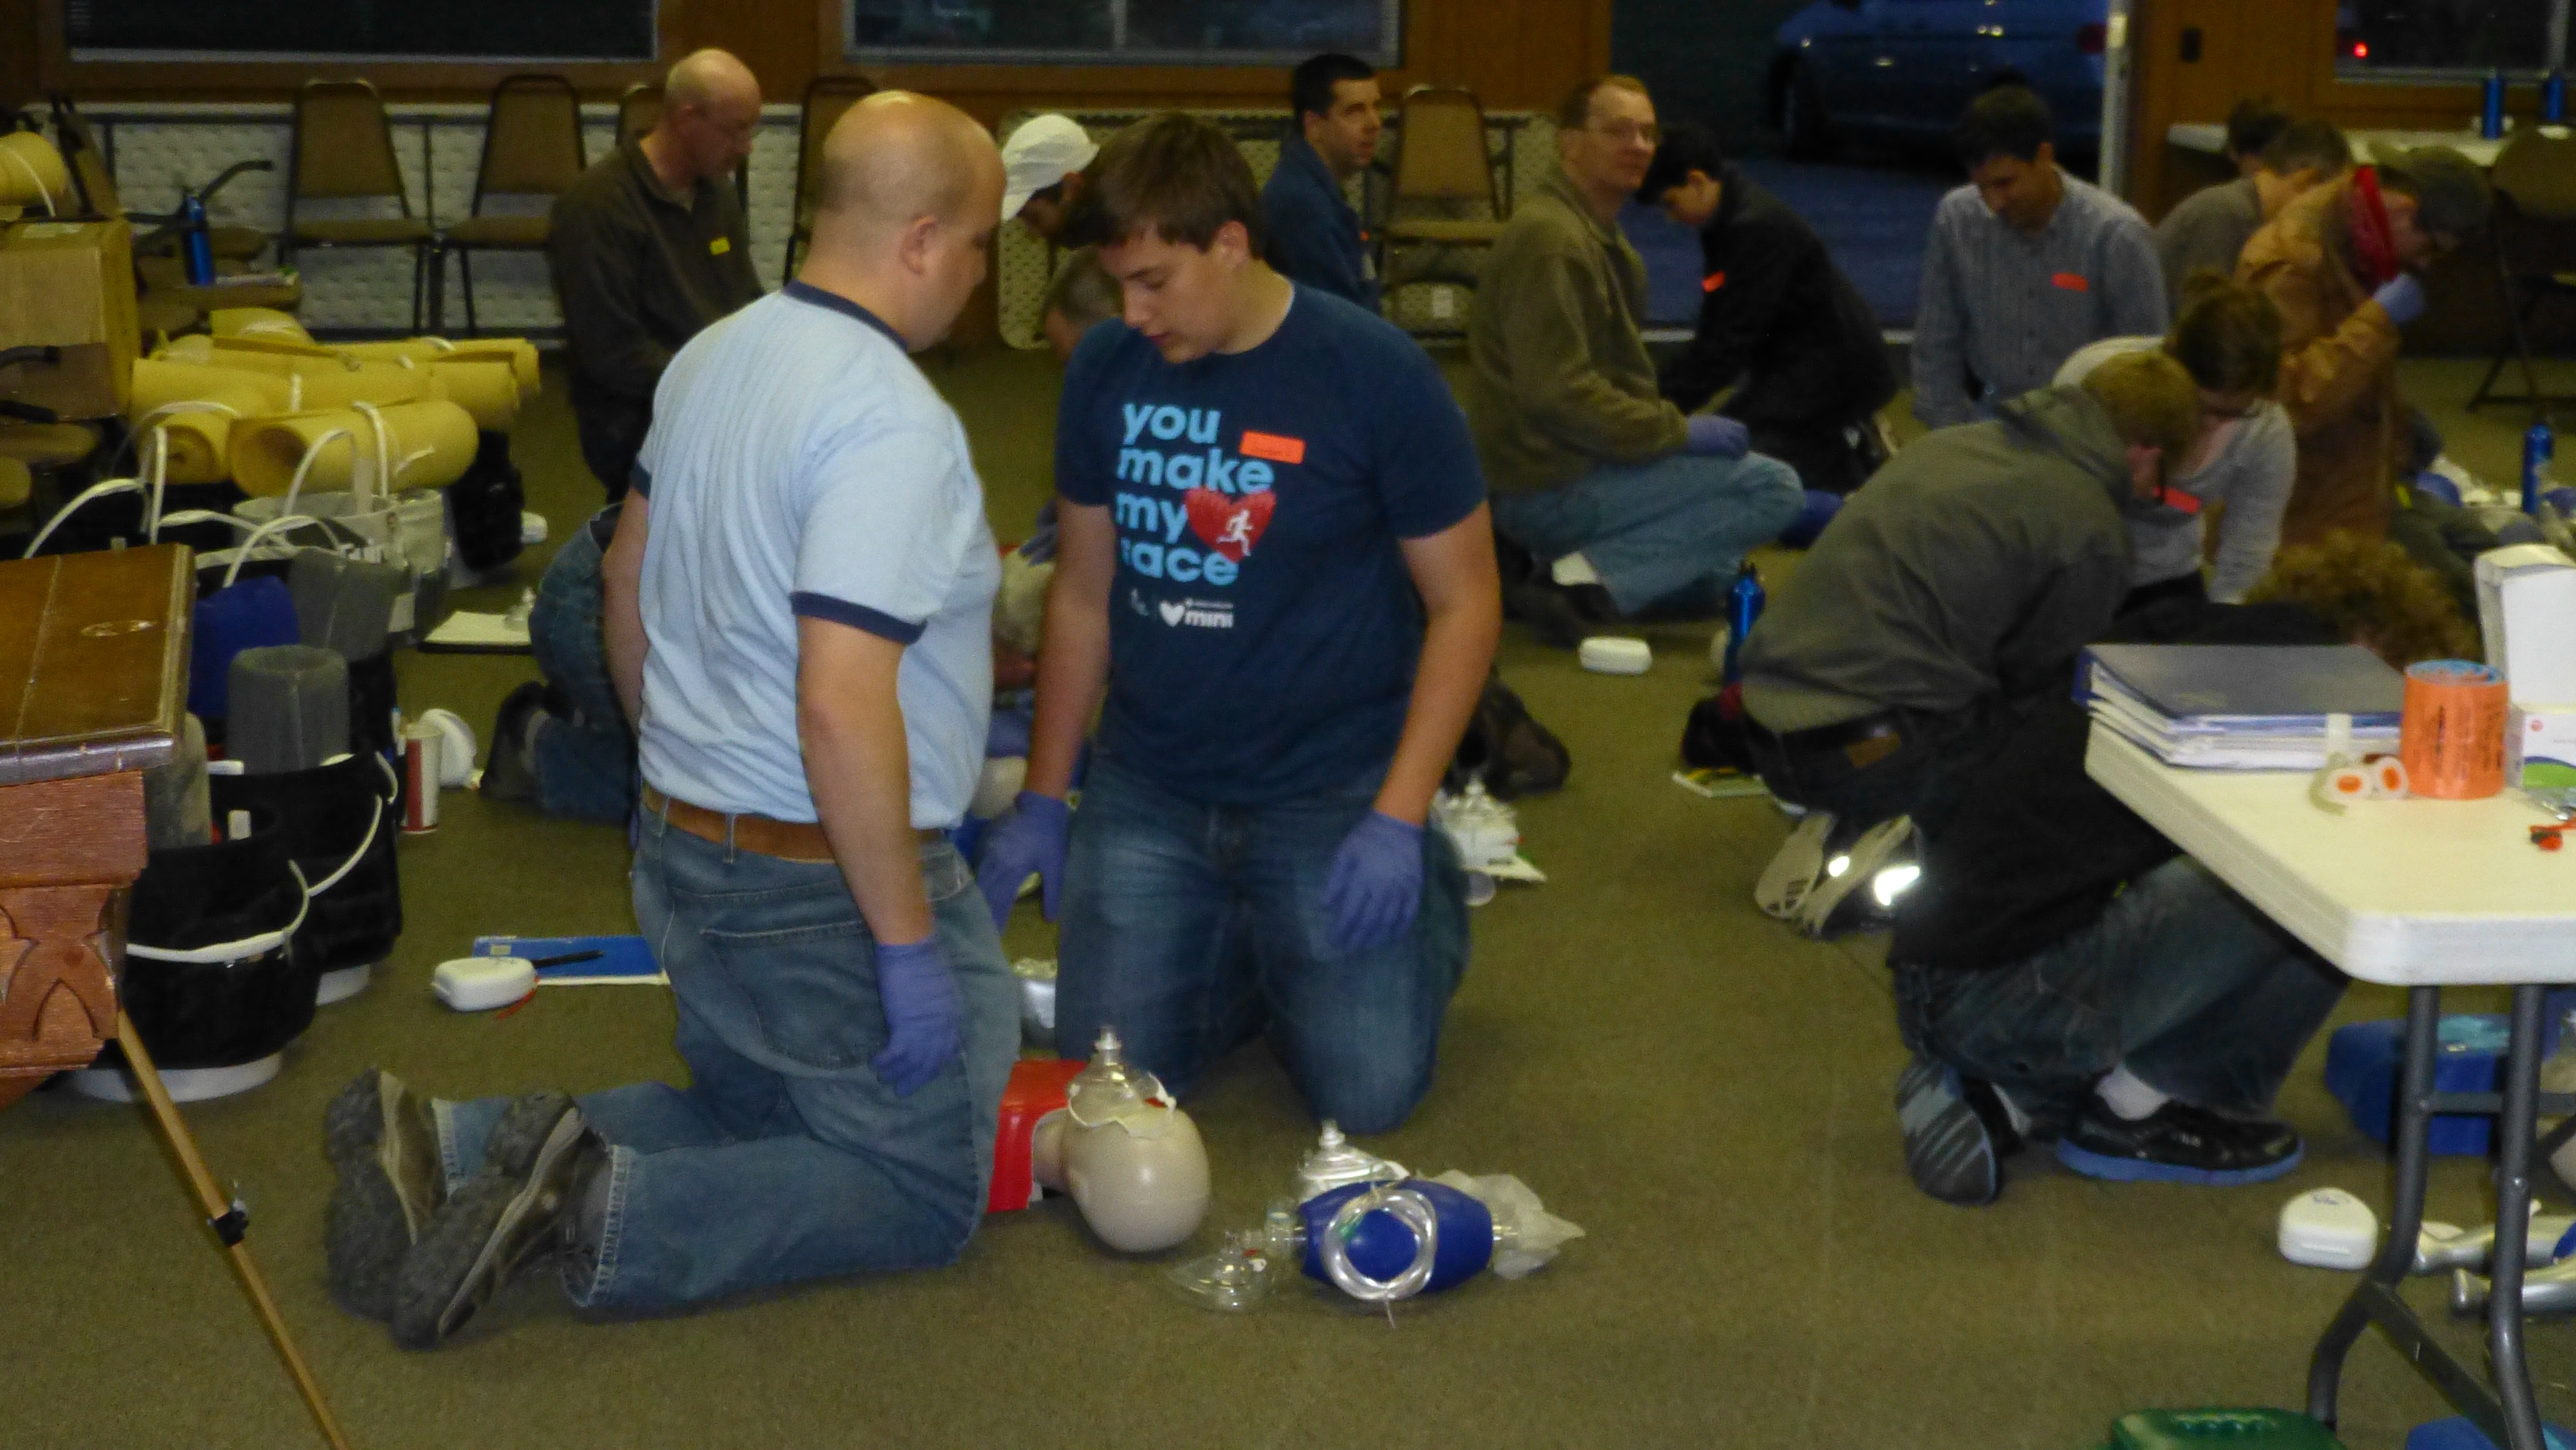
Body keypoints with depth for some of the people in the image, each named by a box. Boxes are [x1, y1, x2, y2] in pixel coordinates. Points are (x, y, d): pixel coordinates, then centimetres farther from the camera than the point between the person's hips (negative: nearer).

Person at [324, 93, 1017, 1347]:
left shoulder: (711, 357, 5)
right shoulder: (893, 423, -24)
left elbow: (627, 584, 16)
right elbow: (843, 704, -30)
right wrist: (909, 946, -23)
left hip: (685, 850, 9)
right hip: (825, 886, -9)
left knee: (748, 1116, 26)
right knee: (924, 1190, 6)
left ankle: (451, 1149, 5)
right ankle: (600, 1213, -13)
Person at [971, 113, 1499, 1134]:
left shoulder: (1374, 374, -12)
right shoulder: (1107, 370, 0)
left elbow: (1464, 601, -8)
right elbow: (1083, 592, 10)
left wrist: (1397, 819, -15)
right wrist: (1042, 799, 8)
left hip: (1332, 791, -3)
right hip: (1145, 793, 3)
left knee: (1366, 1090, -7)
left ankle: (1426, 892, 24)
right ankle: (1237, 938, 26)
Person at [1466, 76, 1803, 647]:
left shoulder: (1598, 234, 15)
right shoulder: (1549, 237, -19)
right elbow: (1557, 392, -26)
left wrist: (1673, 425, 7)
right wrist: (1679, 432, -19)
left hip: (1570, 461, 11)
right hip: (1549, 486, -11)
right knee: (1774, 487, -15)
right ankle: (1587, 579, -19)